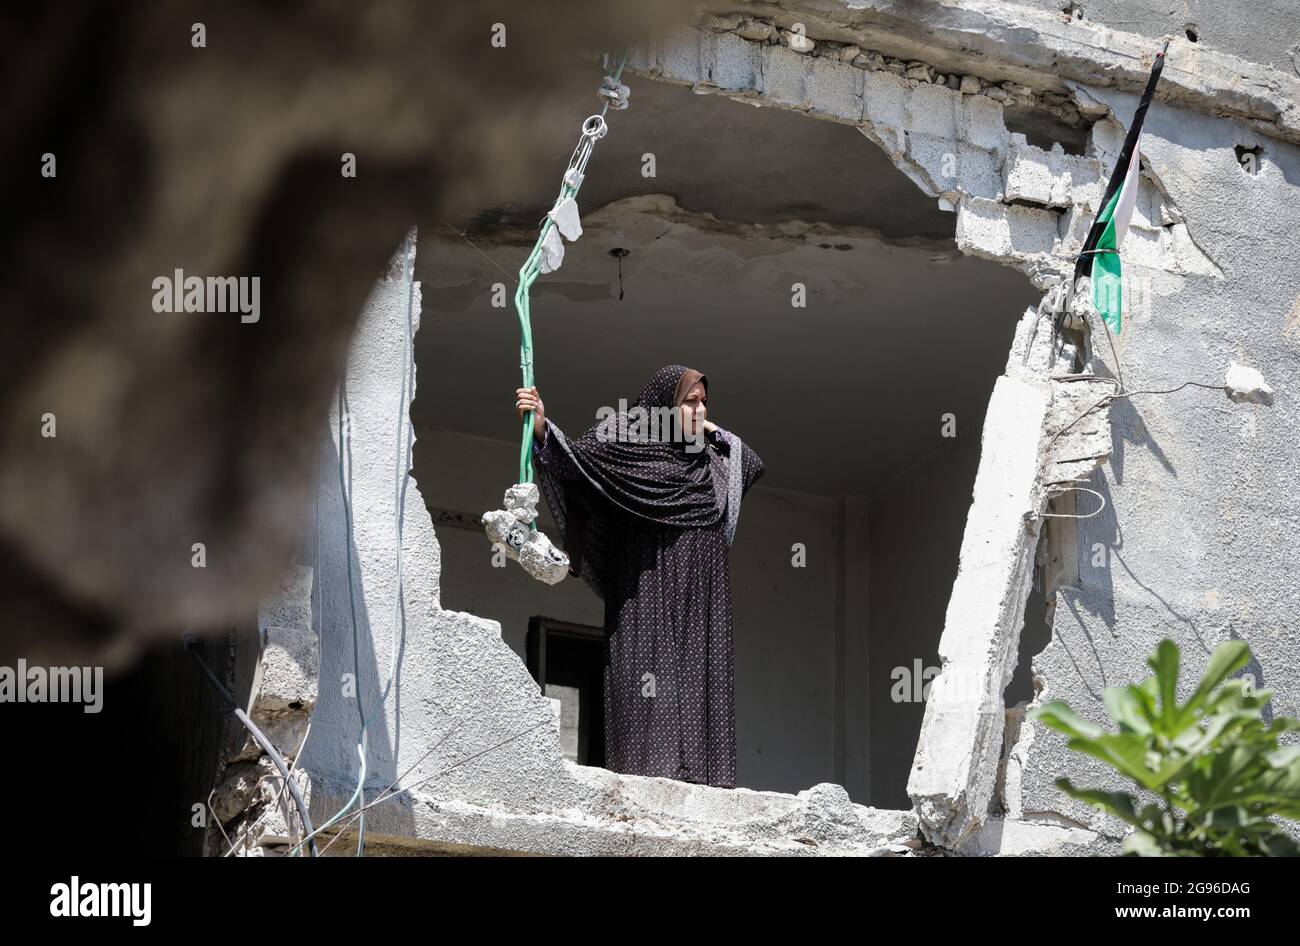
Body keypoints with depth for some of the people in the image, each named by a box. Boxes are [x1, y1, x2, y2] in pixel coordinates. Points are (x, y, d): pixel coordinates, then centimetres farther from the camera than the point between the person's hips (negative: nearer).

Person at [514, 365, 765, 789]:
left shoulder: (707, 459, 20)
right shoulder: (625, 441, 1)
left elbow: (751, 464, 36)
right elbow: (576, 456, -14)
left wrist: (713, 431, 21)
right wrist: (541, 426, -32)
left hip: (700, 600, 6)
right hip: (648, 592, -6)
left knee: (699, 682, -4)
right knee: (649, 674, -16)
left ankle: (702, 780, -10)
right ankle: (648, 772, -21)